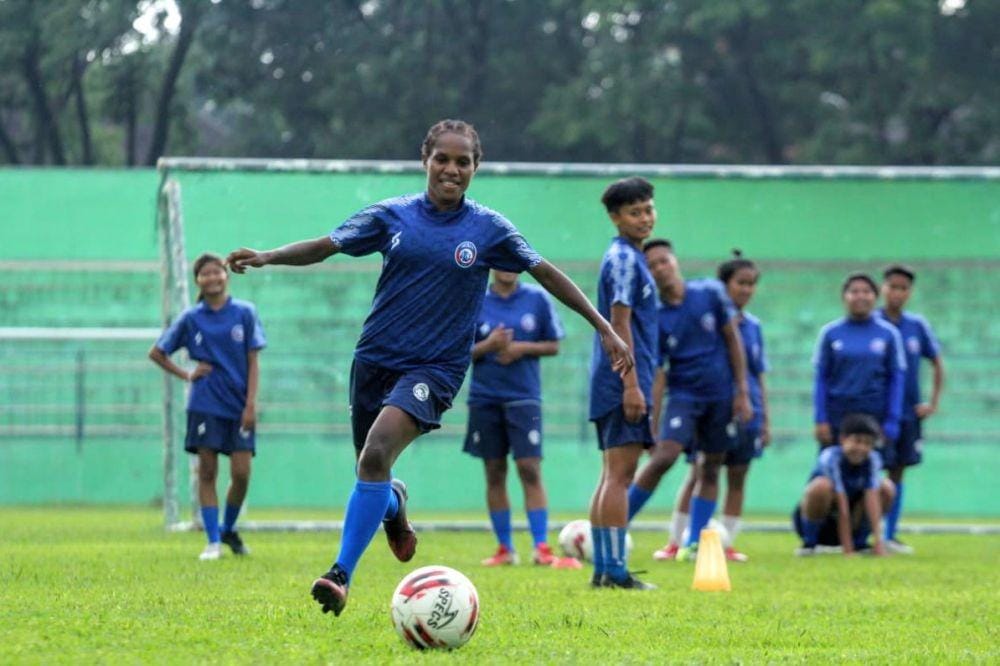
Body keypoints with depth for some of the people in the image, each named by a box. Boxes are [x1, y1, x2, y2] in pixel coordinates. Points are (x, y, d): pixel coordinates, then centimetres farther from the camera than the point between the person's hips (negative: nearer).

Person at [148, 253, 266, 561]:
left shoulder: (245, 312, 3)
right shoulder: (191, 318, 4)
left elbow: (253, 362, 2)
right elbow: (156, 353, 12)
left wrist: (251, 403, -6)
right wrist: (187, 375, 2)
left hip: (239, 405, 0)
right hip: (205, 405, 0)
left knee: (241, 473, -5)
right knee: (207, 472, -3)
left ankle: (229, 529, 19)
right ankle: (213, 542, 1)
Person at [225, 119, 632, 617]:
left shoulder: (489, 229, 1)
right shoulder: (393, 216, 4)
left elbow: (546, 273, 8)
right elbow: (324, 247, 4)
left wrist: (604, 328, 8)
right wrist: (267, 257, -12)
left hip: (435, 367, -3)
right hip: (375, 358, 3)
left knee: (376, 454, -26)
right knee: (370, 469, 10)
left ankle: (341, 574, -25)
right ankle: (393, 504, 50)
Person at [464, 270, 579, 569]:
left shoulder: (537, 299, 2)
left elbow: (553, 345, 6)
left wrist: (523, 348, -12)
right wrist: (487, 345, -15)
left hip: (524, 397, -1)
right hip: (484, 399, 1)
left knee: (530, 471, -10)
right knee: (495, 474, 5)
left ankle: (542, 548, -10)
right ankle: (505, 549, 13)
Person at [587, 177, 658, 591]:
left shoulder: (627, 257, 19)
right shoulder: (624, 259, -11)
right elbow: (620, 324, -17)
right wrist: (632, 385, -21)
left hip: (613, 385, 10)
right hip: (622, 381, -10)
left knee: (613, 476, 10)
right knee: (620, 474, -11)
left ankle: (602, 570, 11)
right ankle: (615, 571, -13)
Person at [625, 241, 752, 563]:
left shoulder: (711, 293, -3)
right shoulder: (654, 317, -6)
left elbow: (732, 340, 5)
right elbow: (656, 377, -4)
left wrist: (742, 391, 1)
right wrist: (651, 427, -6)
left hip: (721, 395, 2)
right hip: (684, 393, -2)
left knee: (709, 470, 4)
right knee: (663, 456, -19)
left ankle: (693, 543, 12)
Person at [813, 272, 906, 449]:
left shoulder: (888, 334, 2)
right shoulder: (830, 333, 2)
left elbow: (895, 379, 4)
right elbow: (821, 378, 4)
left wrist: (891, 422, -2)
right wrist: (820, 420, -2)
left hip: (875, 415, 0)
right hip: (837, 415, 0)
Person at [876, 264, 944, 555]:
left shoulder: (917, 325, 5)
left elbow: (937, 364, 14)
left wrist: (933, 403, 7)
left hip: (909, 411, 4)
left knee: (897, 473, 8)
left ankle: (890, 536, 14)